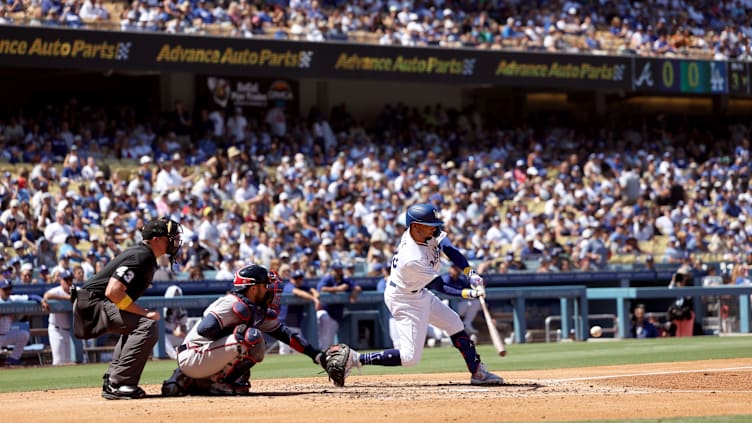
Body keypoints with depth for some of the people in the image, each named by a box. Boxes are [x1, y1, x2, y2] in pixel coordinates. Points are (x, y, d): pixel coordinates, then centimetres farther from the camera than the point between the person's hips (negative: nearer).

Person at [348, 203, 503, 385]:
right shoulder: (412, 259, -35)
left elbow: (449, 248, -6)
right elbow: (439, 287, -25)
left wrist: (471, 274, -16)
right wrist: (469, 293, -27)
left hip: (419, 293, 10)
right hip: (404, 300, -10)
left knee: (454, 323, 16)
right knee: (410, 358, -10)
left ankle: (478, 372, 26)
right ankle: (354, 359, -4)